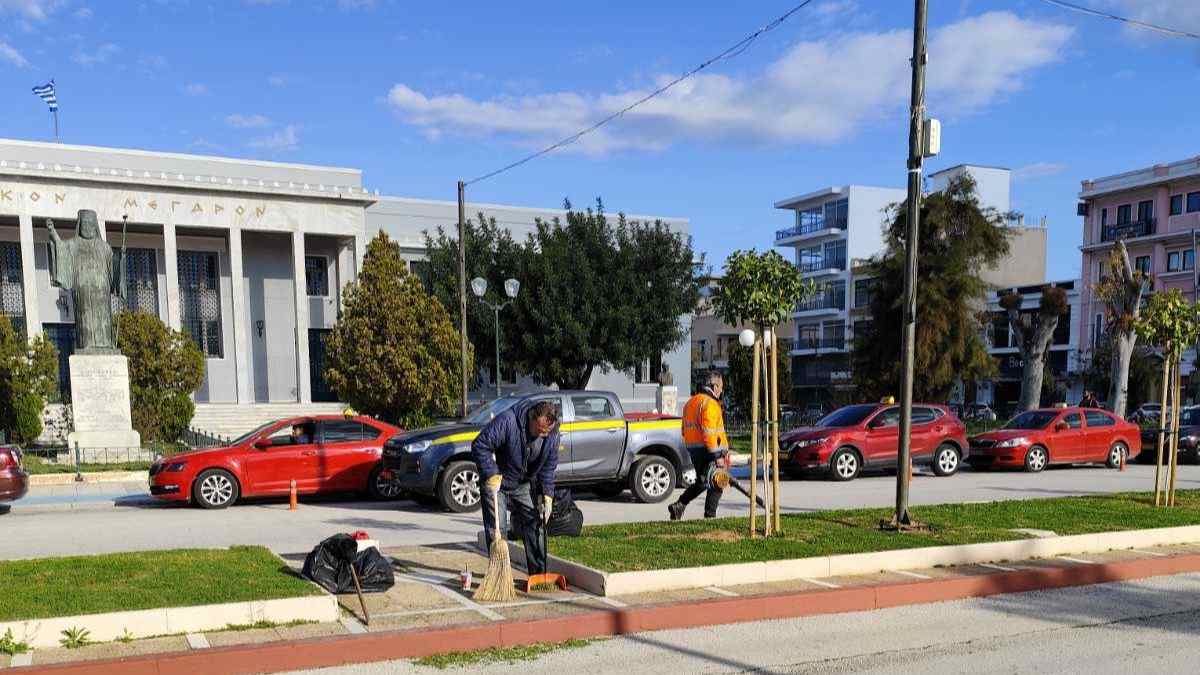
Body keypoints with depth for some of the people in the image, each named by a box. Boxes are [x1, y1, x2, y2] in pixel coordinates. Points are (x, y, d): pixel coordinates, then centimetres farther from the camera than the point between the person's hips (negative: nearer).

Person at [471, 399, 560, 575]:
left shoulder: (552, 435, -13)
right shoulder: (507, 421, -31)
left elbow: (548, 468, -1)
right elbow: (479, 446, -26)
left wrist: (547, 496, -7)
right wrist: (491, 475, -29)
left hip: (524, 485, 5)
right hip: (495, 482, -4)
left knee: (534, 524, 5)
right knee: (496, 528, -7)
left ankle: (539, 573, 15)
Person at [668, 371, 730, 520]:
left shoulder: (691, 402, 15)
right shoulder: (710, 404, -14)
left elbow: (686, 430, 20)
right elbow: (710, 432, -22)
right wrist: (718, 455, -22)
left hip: (693, 450, 9)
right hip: (708, 451, -9)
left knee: (701, 482, 19)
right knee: (715, 485, 1)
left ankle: (679, 505, 11)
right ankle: (710, 516, 2)